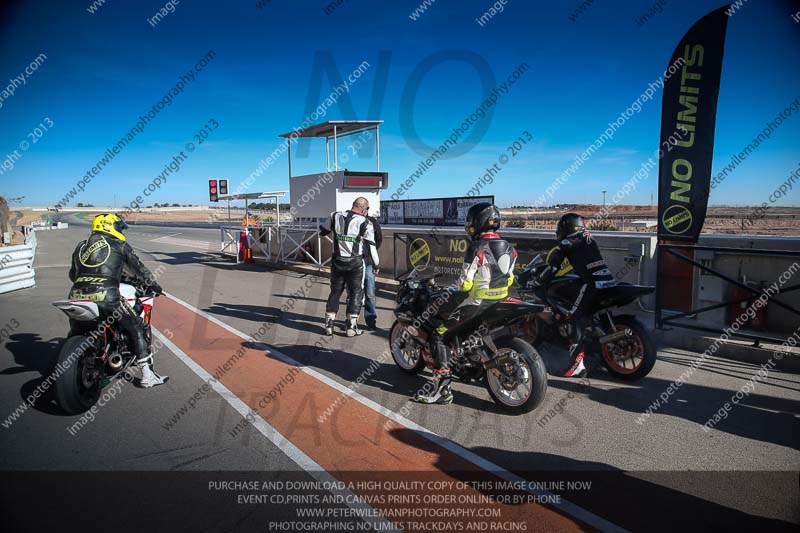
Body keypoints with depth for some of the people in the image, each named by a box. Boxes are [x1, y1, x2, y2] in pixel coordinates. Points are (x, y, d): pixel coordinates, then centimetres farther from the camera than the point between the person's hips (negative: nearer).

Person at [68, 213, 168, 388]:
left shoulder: (81, 246, 24)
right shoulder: (120, 245, 9)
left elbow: (72, 274, 32)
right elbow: (139, 269, 13)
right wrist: (154, 285, 28)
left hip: (77, 295, 6)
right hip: (106, 296, -5)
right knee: (136, 329, 7)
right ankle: (148, 375, 3)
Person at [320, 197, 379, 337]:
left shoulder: (335, 217, 0)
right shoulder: (365, 223, -9)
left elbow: (323, 231, 14)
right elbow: (371, 247, -4)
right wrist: (376, 264, 8)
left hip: (337, 261, 4)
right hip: (355, 263, -3)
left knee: (335, 292, 15)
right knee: (356, 293, 8)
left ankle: (329, 324, 16)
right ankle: (351, 326, 6)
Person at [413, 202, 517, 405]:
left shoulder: (477, 248, -17)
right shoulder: (508, 247, 6)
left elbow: (465, 283, -20)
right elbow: (508, 279, 14)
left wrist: (445, 292, -3)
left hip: (476, 304, -8)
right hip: (499, 304, 9)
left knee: (439, 334, -5)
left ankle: (442, 387, -13)